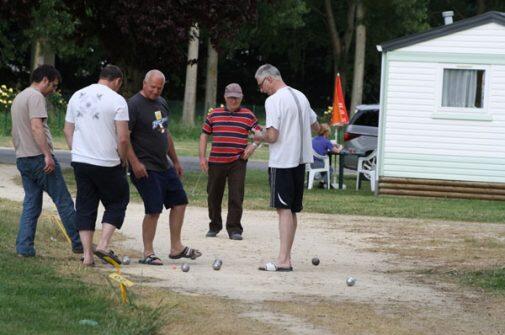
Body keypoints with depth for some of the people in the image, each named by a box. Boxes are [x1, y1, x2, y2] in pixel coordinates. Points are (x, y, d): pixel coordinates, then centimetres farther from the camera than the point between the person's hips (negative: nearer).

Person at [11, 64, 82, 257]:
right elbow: (36, 127, -21)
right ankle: (79, 243, -1)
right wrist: (47, 155, -24)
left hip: (22, 159, 9)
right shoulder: (36, 96, -10)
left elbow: (15, 133, 25)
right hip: (39, 157, -9)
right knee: (63, 202, -3)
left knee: (31, 204, 10)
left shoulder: (18, 98, 21)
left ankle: (24, 248, 3)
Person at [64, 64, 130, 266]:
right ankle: (103, 245, -3)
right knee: (117, 203, 10)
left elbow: (68, 130, 15)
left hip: (80, 161, 5)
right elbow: (123, 138, -12)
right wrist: (123, 160, 2)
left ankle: (87, 255, 5)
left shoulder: (77, 97, 9)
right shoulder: (117, 100, -9)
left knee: (85, 207, 9)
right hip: (107, 164, -5)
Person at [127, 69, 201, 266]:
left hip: (164, 166, 9)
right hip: (145, 168, -9)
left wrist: (175, 161, 25)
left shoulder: (161, 103, 14)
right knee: (154, 210, -10)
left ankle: (176, 248, 20)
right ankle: (148, 253, 1)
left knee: (179, 202, 11)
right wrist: (135, 163, -23)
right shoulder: (134, 105, -13)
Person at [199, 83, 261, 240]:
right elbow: (204, 134, 14)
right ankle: (214, 226, 25)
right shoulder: (214, 115, 8)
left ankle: (234, 229, 0)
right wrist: (202, 156, 7)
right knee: (214, 195, 10)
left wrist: (253, 145, -12)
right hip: (215, 162, 2)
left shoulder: (248, 116, 4)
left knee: (236, 196, -7)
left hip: (237, 162, -2)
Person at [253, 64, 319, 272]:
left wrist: (258, 137, 2)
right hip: (300, 160, 8)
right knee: (291, 211, 12)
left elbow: (272, 136, -18)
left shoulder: (274, 101, -13)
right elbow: (316, 126, 24)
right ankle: (286, 258, 16)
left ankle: (283, 260, -15)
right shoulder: (301, 97, 12)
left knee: (284, 209, -10)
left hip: (281, 161, -8)